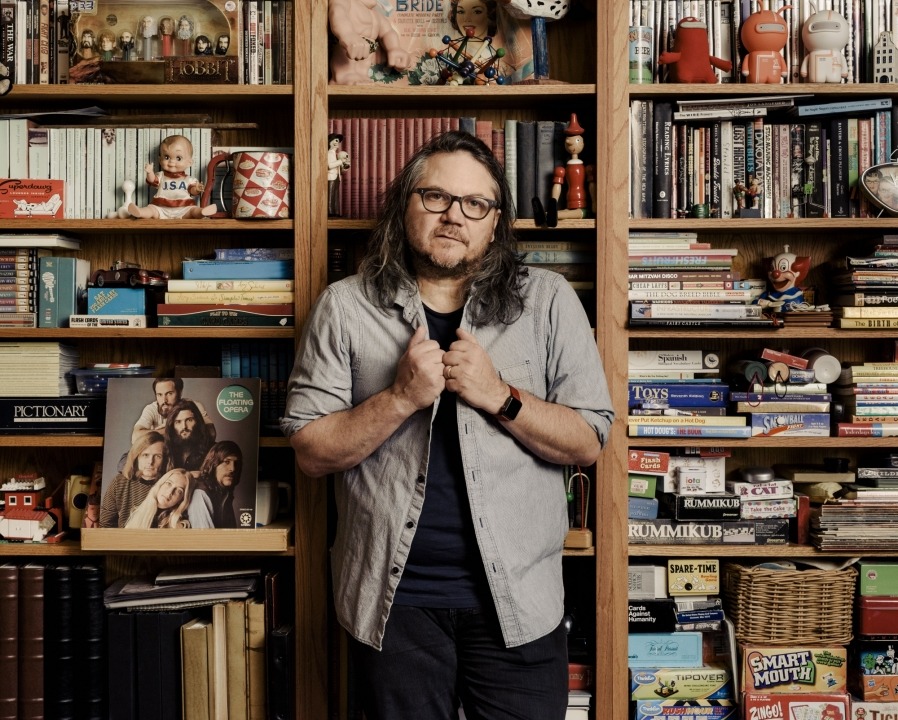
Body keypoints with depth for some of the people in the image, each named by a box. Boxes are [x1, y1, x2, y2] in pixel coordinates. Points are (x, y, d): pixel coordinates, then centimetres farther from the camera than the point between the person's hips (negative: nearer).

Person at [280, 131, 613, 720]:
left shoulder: (548, 301, -1)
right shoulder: (346, 307, 0)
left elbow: (589, 443, -2)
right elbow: (311, 453, -3)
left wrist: (499, 396, -17)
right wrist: (402, 397, -17)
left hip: (518, 598, 0)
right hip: (394, 598, 0)